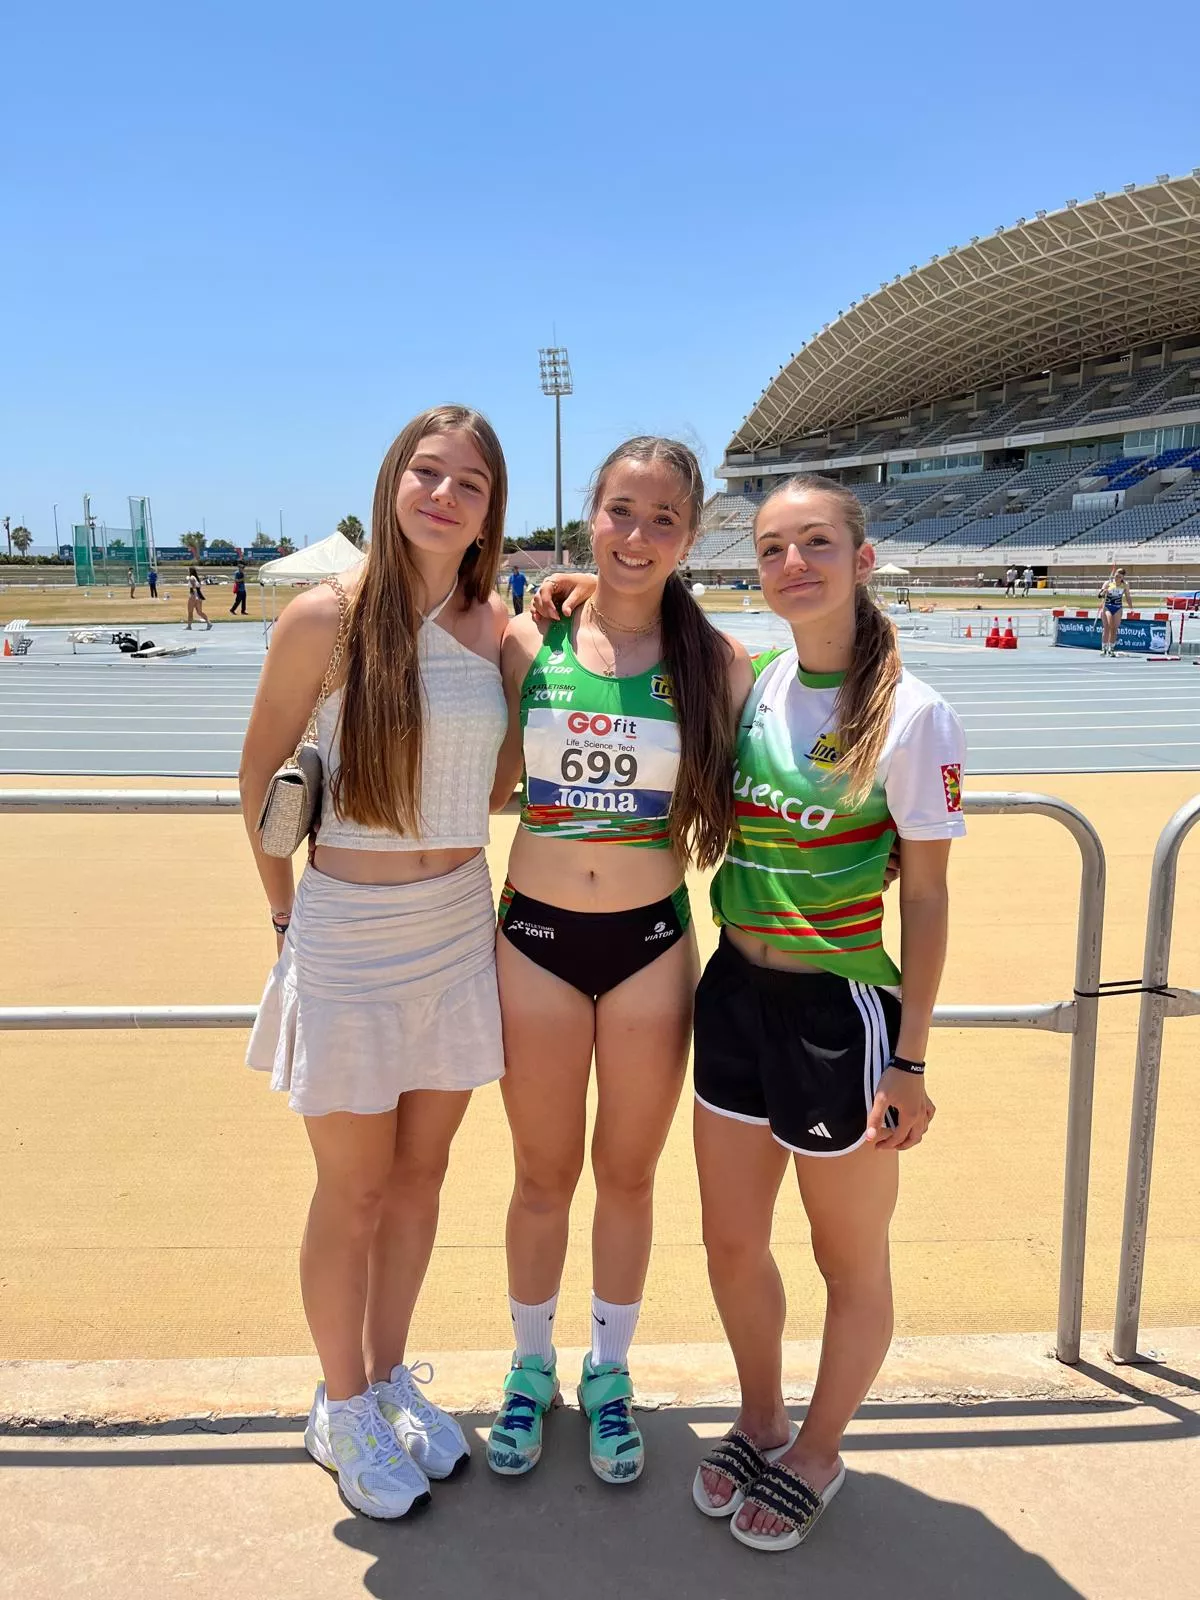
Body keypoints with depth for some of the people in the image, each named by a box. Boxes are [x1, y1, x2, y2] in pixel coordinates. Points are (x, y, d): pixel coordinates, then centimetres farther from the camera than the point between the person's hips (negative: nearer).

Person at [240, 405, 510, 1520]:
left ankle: (390, 1378, 40)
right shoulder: (326, 617, -12)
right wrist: (285, 909, 2)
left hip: (460, 926, 4)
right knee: (354, 1191, 10)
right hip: (348, 932, -4)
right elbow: (260, 771, -1)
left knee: (421, 1172, 17)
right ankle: (342, 1409, 34)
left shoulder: (497, 624, 0)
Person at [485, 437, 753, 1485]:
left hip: (653, 945, 0)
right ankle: (532, 1368, 41)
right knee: (543, 1174, 16)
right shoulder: (531, 643, -3)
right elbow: (492, 786, 5)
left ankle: (609, 1372, 41)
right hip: (536, 938, 1)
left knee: (628, 1173, 17)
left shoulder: (717, 663, -5)